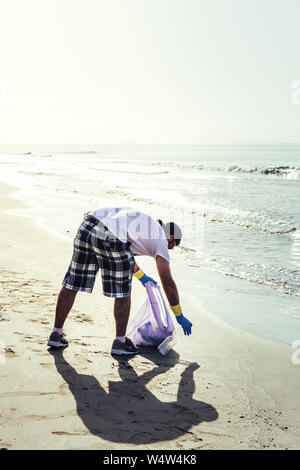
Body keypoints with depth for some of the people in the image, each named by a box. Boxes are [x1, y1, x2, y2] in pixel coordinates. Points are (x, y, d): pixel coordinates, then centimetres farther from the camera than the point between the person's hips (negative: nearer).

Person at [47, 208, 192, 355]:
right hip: (111, 239, -8)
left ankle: (56, 334, 24)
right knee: (122, 292, 11)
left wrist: (141, 276, 62)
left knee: (71, 284, 15)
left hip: (87, 227, 8)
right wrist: (179, 316, 23)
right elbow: (168, 283, 14)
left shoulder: (144, 223, 37)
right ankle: (120, 342, 21)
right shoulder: (161, 239, 16)